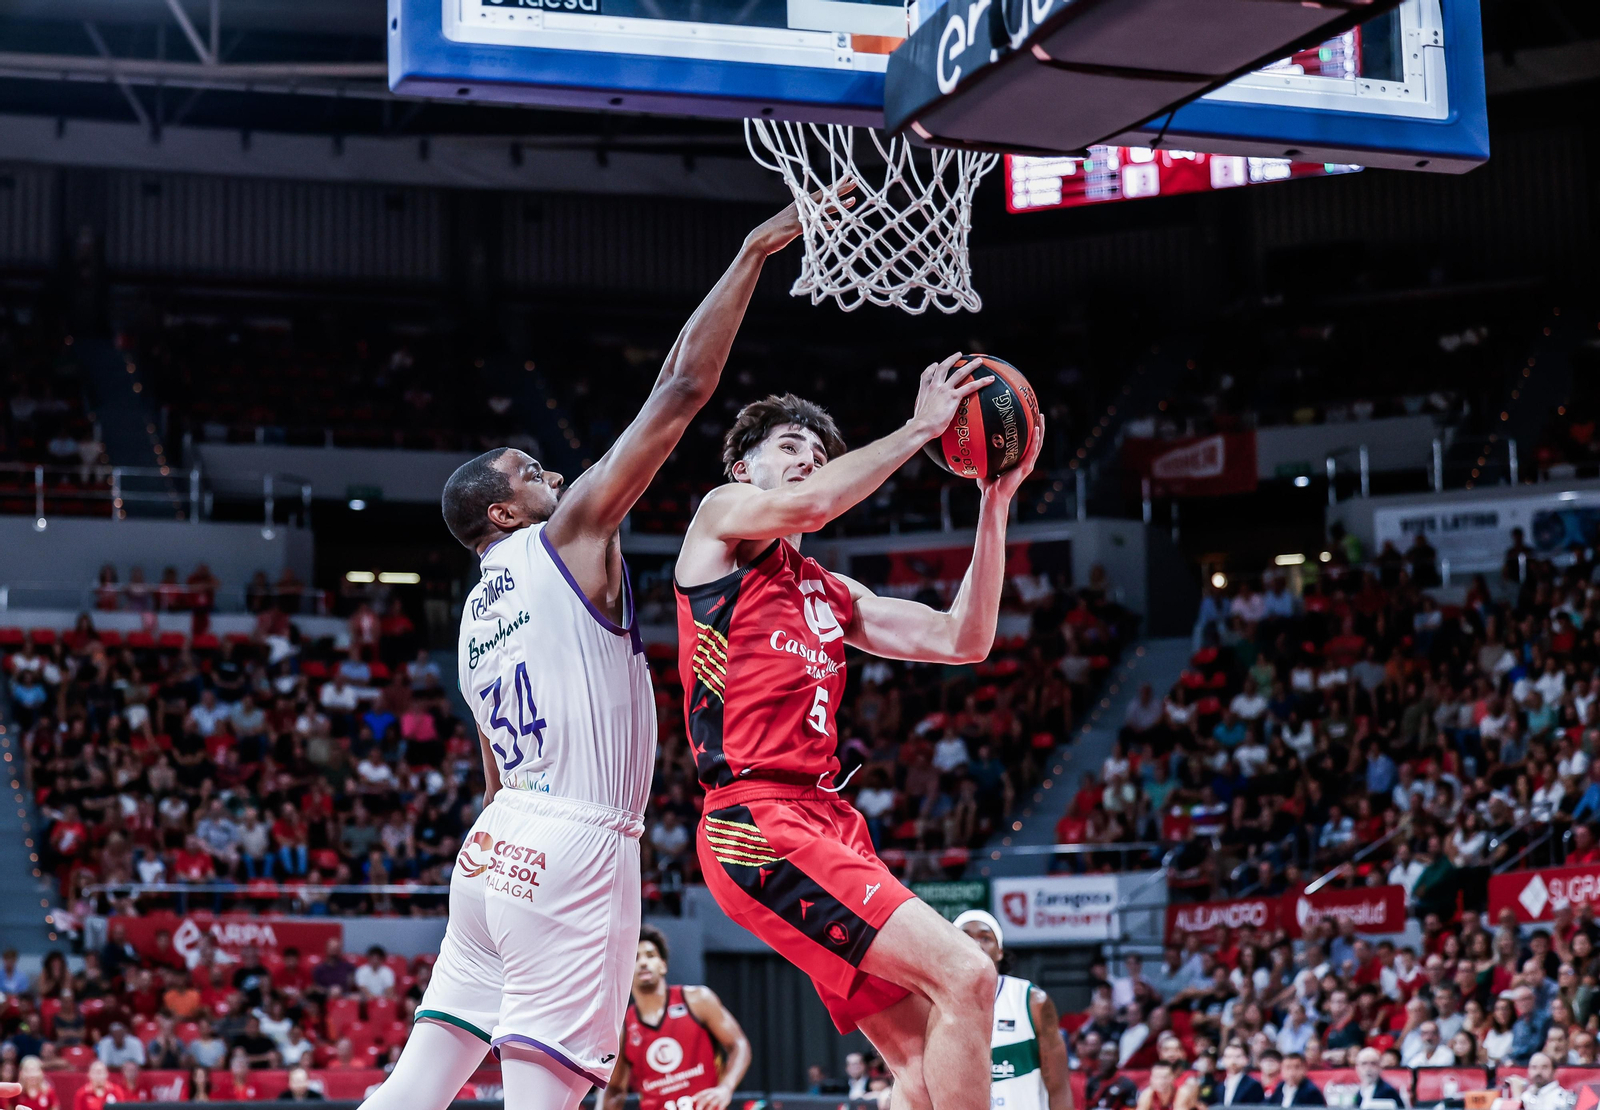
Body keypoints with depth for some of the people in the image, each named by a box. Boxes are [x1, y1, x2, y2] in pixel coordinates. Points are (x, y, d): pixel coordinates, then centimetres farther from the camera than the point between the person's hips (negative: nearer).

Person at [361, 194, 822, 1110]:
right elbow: (683, 388, -7)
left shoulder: (477, 614, 20)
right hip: (572, 849, -9)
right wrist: (753, 254, -3)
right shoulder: (569, 537, -3)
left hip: (495, 847, 9)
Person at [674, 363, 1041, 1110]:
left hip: (826, 821, 9)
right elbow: (809, 505, -15)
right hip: (758, 819, -9)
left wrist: (995, 502, 13)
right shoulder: (719, 518, 7)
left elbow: (962, 641, 17)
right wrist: (919, 428, -6)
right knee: (963, 976, -21)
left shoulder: (830, 595, 26)